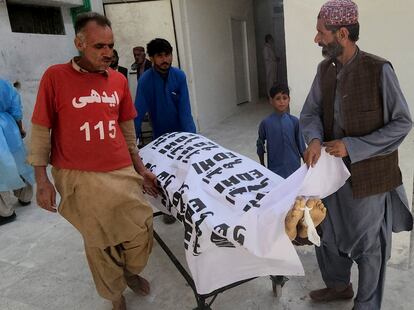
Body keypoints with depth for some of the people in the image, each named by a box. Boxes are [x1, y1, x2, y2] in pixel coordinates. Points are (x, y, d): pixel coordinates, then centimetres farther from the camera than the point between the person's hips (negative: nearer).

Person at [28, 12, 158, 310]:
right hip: (80, 178, -3)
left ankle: (131, 271, 42)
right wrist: (42, 180, -6)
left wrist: (140, 168, 13)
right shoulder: (55, 77, -7)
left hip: (122, 173, 4)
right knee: (99, 243, 12)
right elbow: (41, 131, -3)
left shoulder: (119, 79, 5)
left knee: (141, 231, 8)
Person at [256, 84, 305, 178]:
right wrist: (262, 167, 6)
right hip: (275, 169, -2)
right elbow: (260, 145, 2)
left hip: (294, 167, 2)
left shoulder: (294, 121, -4)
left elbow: (301, 145, 3)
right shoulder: (266, 123, -9)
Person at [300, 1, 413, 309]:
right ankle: (338, 285, 48)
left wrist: (352, 146, -21)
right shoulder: (325, 69, 1)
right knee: (329, 234, 21)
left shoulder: (379, 70, -18)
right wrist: (314, 139, -17)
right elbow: (310, 112, 5)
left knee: (368, 246, 13)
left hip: (368, 174, -6)